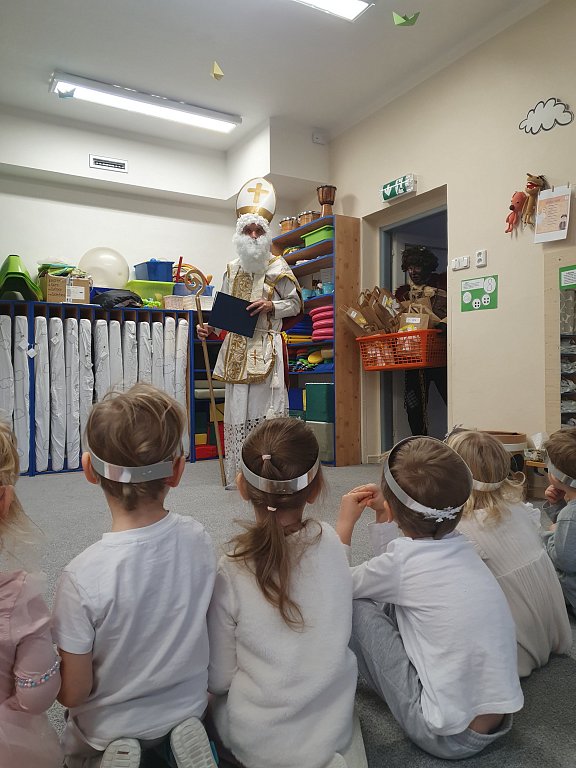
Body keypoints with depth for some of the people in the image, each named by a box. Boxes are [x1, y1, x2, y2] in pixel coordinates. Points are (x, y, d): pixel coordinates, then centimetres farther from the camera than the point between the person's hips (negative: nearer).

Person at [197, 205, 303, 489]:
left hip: (266, 346, -4)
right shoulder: (232, 269, 16)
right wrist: (210, 327, 3)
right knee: (237, 408, 6)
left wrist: (271, 307, -12)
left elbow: (296, 303, 5)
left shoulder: (277, 267, 3)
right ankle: (238, 475, 14)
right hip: (236, 347, 5)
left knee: (265, 406, -8)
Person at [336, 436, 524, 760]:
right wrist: (383, 517, 16)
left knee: (355, 606, -3)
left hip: (450, 736, -7)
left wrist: (345, 522, 7)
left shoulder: (400, 561, -20)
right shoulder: (460, 546, 1)